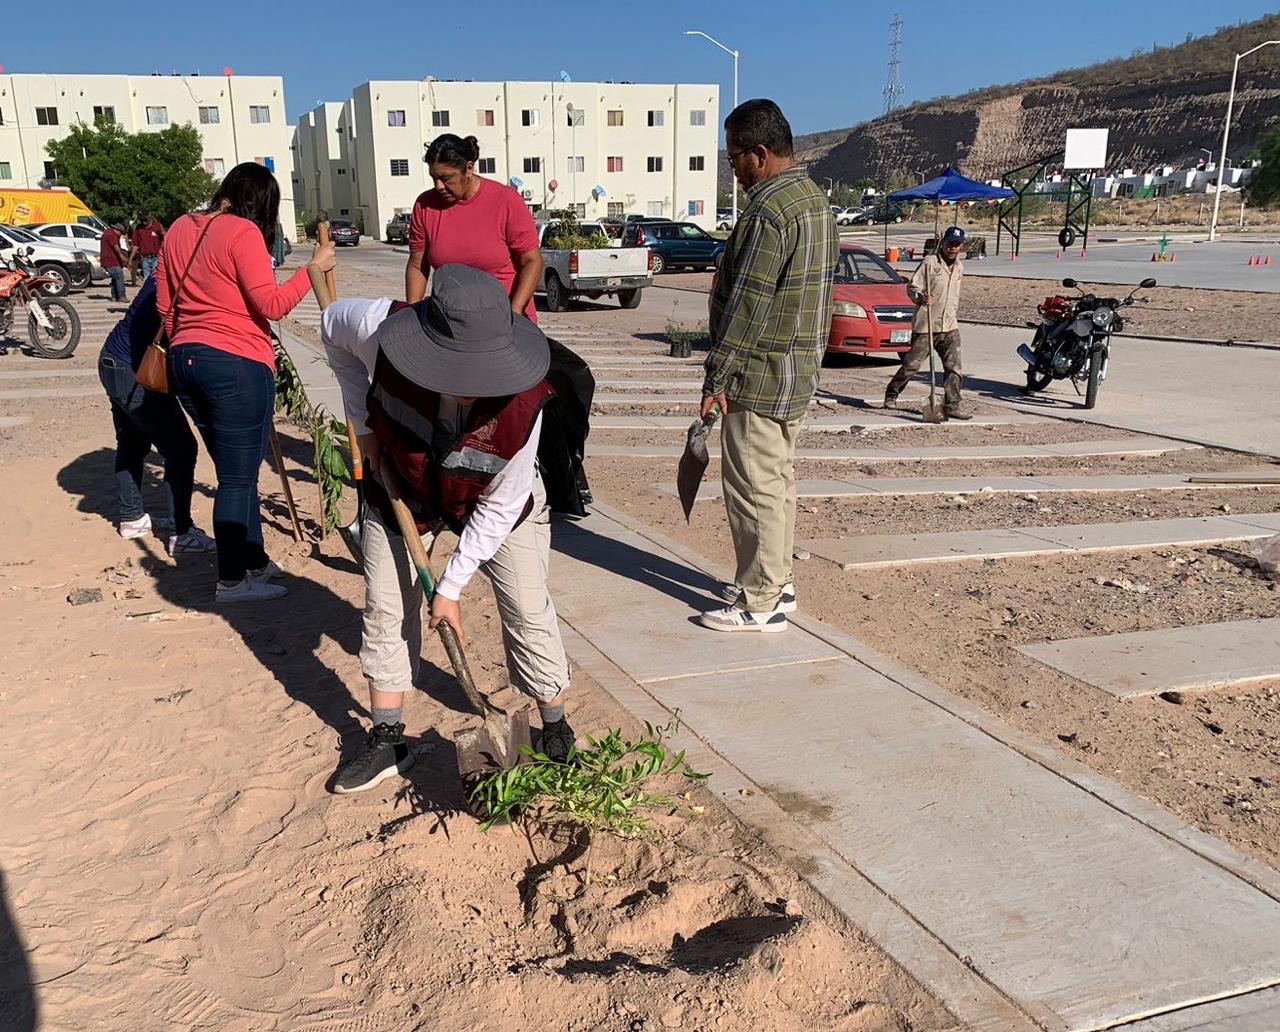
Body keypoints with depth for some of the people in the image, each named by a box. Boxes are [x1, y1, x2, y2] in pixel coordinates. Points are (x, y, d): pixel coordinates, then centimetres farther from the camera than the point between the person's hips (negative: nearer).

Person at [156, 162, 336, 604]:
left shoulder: (179, 229, 13)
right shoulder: (243, 232, -11)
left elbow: (165, 303, 18)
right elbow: (271, 304, -15)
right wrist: (314, 268, -6)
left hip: (185, 359, 8)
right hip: (237, 364, -8)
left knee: (236, 470, 18)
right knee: (238, 479, 2)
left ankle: (254, 560, 28)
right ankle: (232, 580, 10)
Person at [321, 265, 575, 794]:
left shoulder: (522, 400, -37)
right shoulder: (384, 333, -35)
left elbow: (500, 507, -25)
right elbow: (332, 324, -8)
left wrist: (452, 587, -21)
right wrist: (364, 422, -12)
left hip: (494, 501, -2)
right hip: (401, 488, 2)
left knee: (527, 610, -3)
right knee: (385, 609, 3)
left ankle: (556, 731, 17)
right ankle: (387, 741, 18)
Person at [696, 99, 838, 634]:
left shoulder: (769, 212, -19)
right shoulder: (814, 198, 13)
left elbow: (747, 305, -22)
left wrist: (717, 376, -17)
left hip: (760, 375, -10)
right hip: (798, 370, 10)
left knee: (755, 487, -3)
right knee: (778, 480, 17)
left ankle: (760, 603, 6)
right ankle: (775, 581, 28)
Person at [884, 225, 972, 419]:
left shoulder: (959, 267, 14)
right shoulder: (930, 262, -6)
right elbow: (912, 287, -8)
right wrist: (921, 297, -27)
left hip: (950, 328, 5)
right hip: (925, 326, -5)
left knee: (954, 367, -4)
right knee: (912, 364, 1)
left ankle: (952, 405, -2)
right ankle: (891, 394, 20)